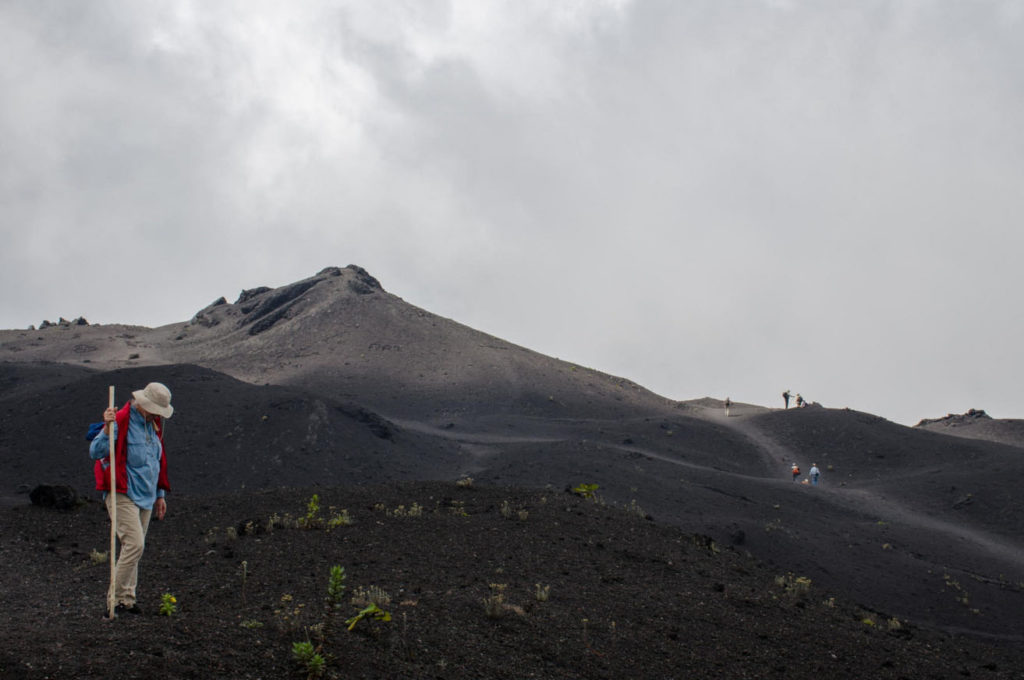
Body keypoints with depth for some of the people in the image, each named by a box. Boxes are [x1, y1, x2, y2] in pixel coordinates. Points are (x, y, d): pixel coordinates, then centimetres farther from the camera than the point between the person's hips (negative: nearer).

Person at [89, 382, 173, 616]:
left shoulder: (154, 424, 14)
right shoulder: (121, 421, -12)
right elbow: (95, 452, -22)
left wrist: (160, 494, 24)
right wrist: (108, 428, -37)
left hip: (145, 497, 8)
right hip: (123, 494, -8)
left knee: (134, 548, 9)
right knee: (134, 545, -17)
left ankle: (128, 599, 13)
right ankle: (117, 598, -10)